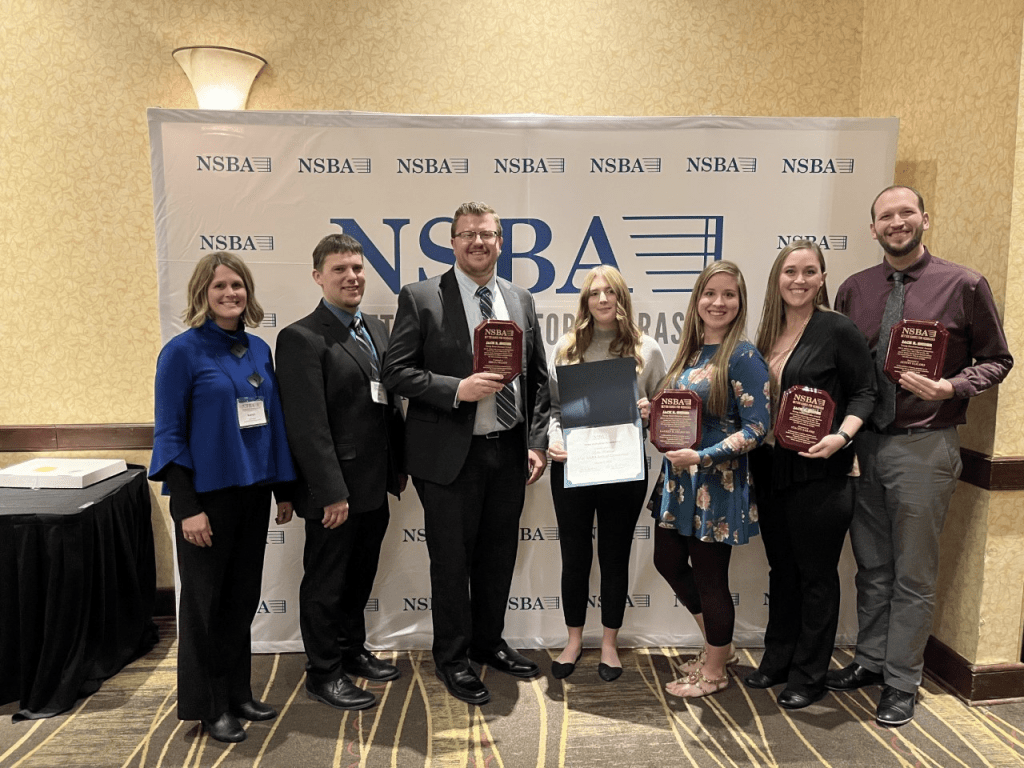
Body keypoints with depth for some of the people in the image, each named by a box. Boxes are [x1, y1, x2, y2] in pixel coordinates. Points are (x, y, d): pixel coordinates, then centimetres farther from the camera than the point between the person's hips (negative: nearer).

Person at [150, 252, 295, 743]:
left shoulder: (259, 350, 6)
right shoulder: (183, 351, -9)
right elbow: (169, 433, -11)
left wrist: (284, 489, 11)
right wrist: (187, 507, -15)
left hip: (253, 491, 5)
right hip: (207, 494, -5)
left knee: (243, 595, 15)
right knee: (205, 600, 9)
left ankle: (238, 693, 31)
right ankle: (208, 706, 25)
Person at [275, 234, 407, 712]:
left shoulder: (376, 329, 11)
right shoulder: (302, 338, -14)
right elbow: (308, 424, -19)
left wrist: (399, 466, 13)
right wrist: (332, 492, -20)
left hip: (375, 486, 8)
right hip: (336, 489, -8)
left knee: (360, 575, 22)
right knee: (326, 583, 8)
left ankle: (352, 651, 41)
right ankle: (323, 673, 25)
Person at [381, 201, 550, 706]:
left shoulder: (521, 300, 9)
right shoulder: (420, 298, -5)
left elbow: (538, 377, 10)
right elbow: (396, 371, -10)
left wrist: (536, 443, 3)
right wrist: (457, 390, -21)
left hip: (509, 452, 5)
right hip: (450, 455, -4)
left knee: (498, 555, 17)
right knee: (452, 561, 7)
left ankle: (488, 642, 38)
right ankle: (453, 659, 28)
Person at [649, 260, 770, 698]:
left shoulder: (743, 355, -14)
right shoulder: (689, 352, 9)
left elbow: (756, 427, -17)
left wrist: (703, 457, -24)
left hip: (717, 482, -8)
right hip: (678, 477, 8)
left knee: (709, 575, 5)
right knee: (668, 561, 16)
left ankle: (714, 671, 28)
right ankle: (718, 645, 38)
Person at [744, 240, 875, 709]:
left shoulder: (837, 329, -7)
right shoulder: (768, 334, 10)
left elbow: (864, 392, -7)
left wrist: (841, 435, -21)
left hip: (819, 473, -6)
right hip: (770, 470, 6)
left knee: (816, 574, 6)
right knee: (781, 569, 17)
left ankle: (809, 675, 21)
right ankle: (777, 659, 32)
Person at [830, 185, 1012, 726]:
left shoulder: (964, 285, -5)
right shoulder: (853, 290, 6)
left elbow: (996, 360, 2)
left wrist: (950, 387, -17)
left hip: (924, 445, -4)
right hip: (864, 443, 4)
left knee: (913, 573, 7)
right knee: (871, 565, 17)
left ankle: (902, 682, 23)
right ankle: (870, 660, 34)